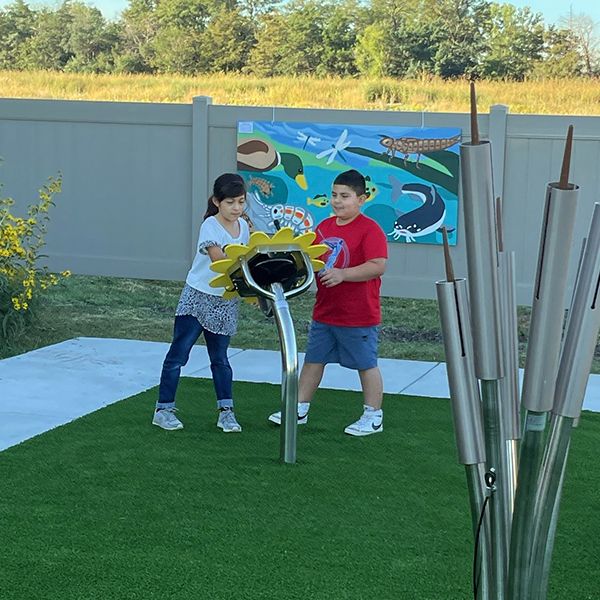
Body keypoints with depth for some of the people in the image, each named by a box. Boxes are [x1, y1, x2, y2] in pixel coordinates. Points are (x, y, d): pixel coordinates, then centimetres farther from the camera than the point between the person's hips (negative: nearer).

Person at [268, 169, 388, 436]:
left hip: (359, 315, -7)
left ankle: (374, 417, 16)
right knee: (313, 359, 15)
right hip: (324, 312, 7)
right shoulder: (324, 227, 8)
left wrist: (342, 274, -31)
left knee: (366, 364, 5)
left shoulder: (370, 229, -15)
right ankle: (300, 409, 26)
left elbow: (378, 266, -25)